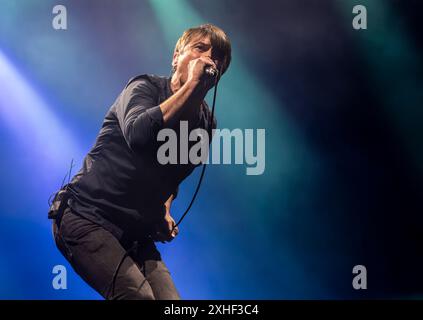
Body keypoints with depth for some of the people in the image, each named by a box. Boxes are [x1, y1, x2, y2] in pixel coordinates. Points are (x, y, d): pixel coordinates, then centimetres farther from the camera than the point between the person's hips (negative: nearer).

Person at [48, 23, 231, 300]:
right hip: (86, 218, -6)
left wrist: (164, 210, 9)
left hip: (136, 235, 7)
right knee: (139, 296, -24)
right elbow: (138, 134, -32)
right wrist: (191, 85, -25)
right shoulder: (145, 87, -8)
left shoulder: (206, 123, 8)